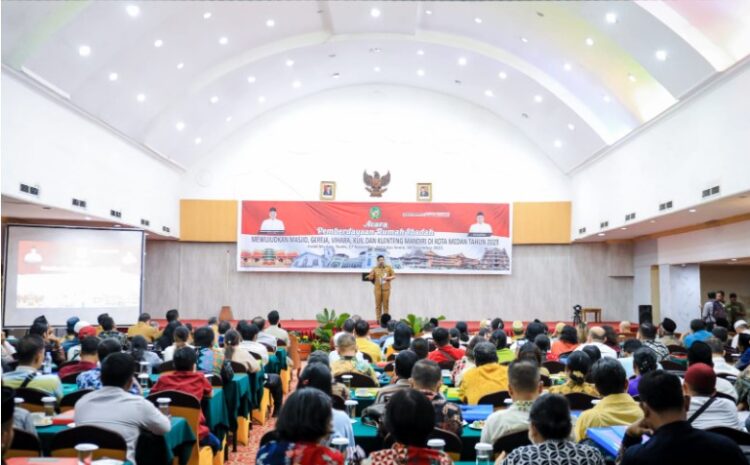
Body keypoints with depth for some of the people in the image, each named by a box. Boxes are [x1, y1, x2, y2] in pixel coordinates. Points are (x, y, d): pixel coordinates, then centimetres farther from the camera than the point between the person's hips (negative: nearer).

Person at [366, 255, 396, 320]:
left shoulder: (388, 267, 6)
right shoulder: (375, 268, 6)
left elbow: (394, 276, 6)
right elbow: (371, 277, 0)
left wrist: (387, 278, -9)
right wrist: (369, 276, -21)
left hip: (386, 289, 0)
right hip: (378, 289, 0)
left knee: (385, 304, 0)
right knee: (378, 305, -1)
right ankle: (378, 319, 4)